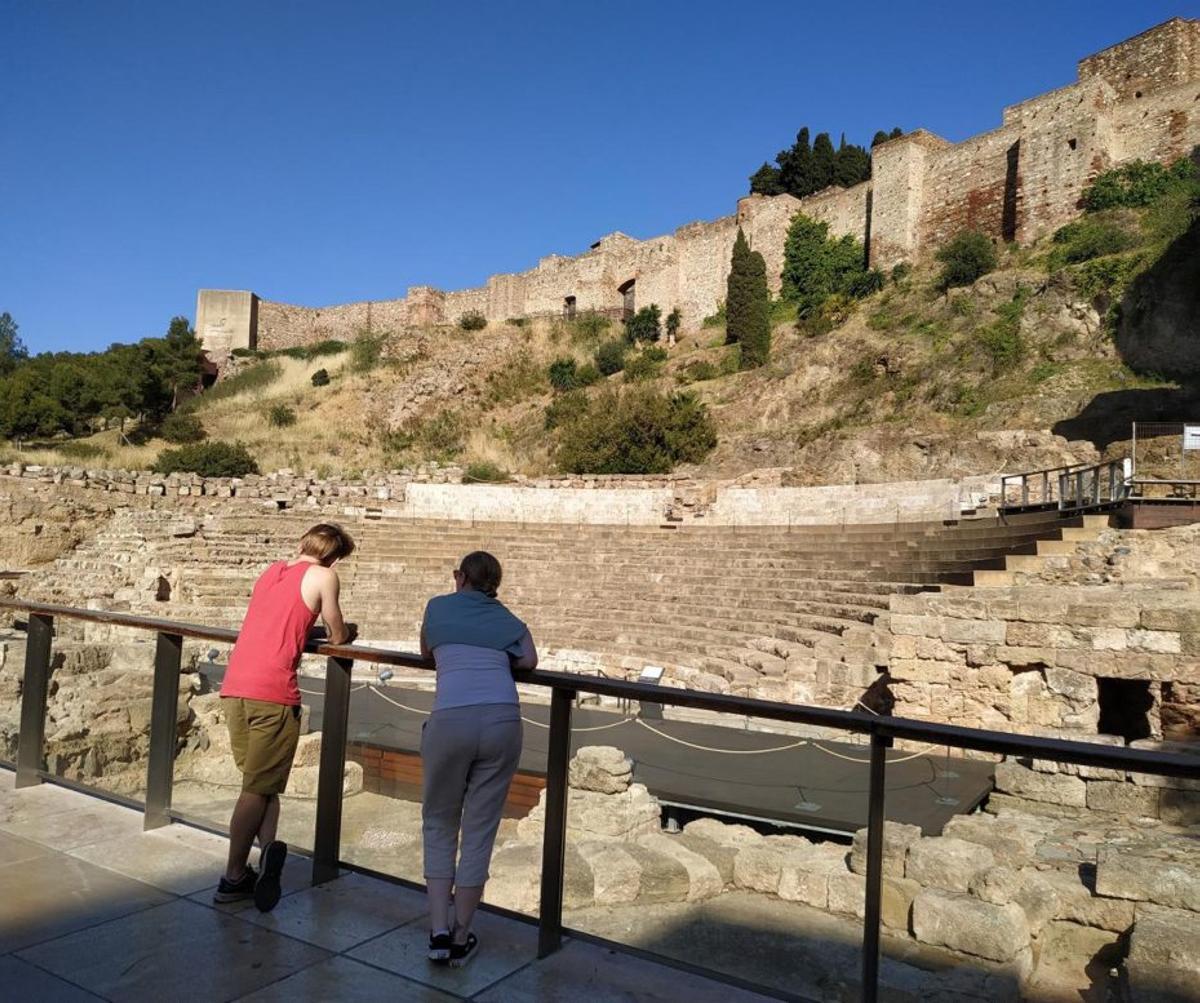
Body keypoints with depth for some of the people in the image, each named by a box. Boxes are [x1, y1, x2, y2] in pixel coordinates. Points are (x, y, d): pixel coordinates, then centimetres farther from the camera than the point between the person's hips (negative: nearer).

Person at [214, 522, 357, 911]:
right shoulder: (323, 576, 1)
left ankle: (266, 848, 3)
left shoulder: (272, 570, 20)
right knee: (259, 788, 3)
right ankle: (233, 878, 5)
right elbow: (338, 637, 8)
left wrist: (313, 630, 30)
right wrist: (347, 631, 28)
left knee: (257, 781, 17)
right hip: (272, 692, -7)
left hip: (234, 686, 7)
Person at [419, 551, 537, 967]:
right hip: (502, 720, 1)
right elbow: (529, 661, 13)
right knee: (479, 832, 12)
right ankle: (461, 939, 21)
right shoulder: (507, 619, 22)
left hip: (451, 720, -1)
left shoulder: (439, 606, 20)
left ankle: (439, 932, 14)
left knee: (438, 825, 19)